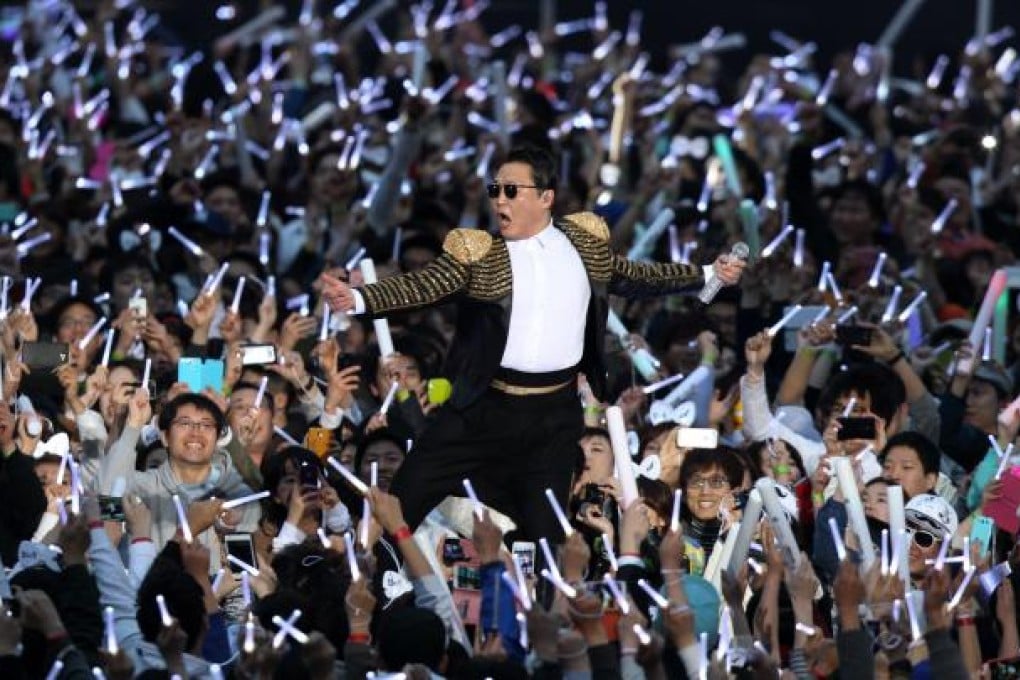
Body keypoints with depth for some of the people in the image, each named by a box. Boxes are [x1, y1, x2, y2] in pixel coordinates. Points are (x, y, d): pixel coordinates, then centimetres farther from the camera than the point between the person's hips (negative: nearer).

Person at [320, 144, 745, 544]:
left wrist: (708, 276, 15)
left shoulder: (585, 240, 6)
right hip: (485, 406, -1)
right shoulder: (478, 251, -4)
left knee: (545, 527, 10)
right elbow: (424, 285, -16)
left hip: (555, 411, 1)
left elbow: (633, 278, 18)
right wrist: (358, 298, -33)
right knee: (407, 495, -3)